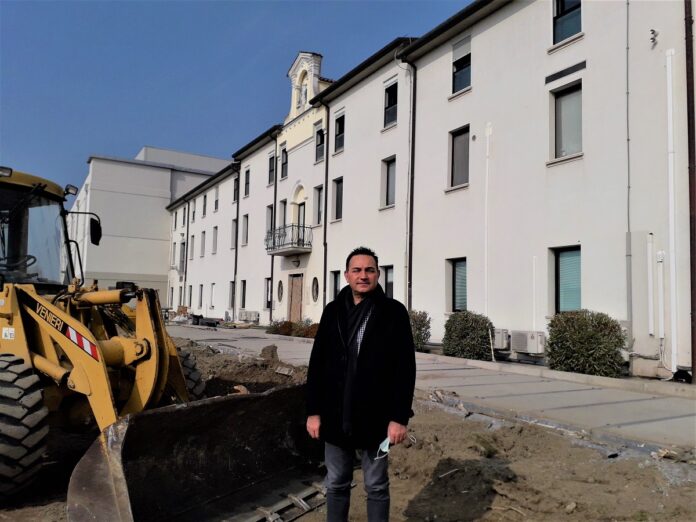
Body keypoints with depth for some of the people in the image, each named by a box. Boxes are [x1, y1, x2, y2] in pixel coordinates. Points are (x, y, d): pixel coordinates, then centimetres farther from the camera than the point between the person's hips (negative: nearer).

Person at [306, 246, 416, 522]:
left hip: (375, 417, -3)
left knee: (376, 488, 12)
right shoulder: (333, 311, 4)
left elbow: (405, 368, -7)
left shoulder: (394, 312, -6)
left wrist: (399, 416, -11)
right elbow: (317, 364, 5)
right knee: (336, 485, 16)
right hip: (335, 416, 3)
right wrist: (313, 411, 2)